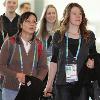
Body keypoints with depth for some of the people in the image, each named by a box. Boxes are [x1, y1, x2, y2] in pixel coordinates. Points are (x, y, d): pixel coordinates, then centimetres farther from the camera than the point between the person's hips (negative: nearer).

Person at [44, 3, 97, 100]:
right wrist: (49, 84, 3)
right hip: (62, 84, -1)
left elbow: (94, 57, 17)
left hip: (82, 84, 1)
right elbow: (54, 61, 6)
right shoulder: (58, 36, 3)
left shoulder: (89, 36, 6)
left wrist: (93, 63, -6)